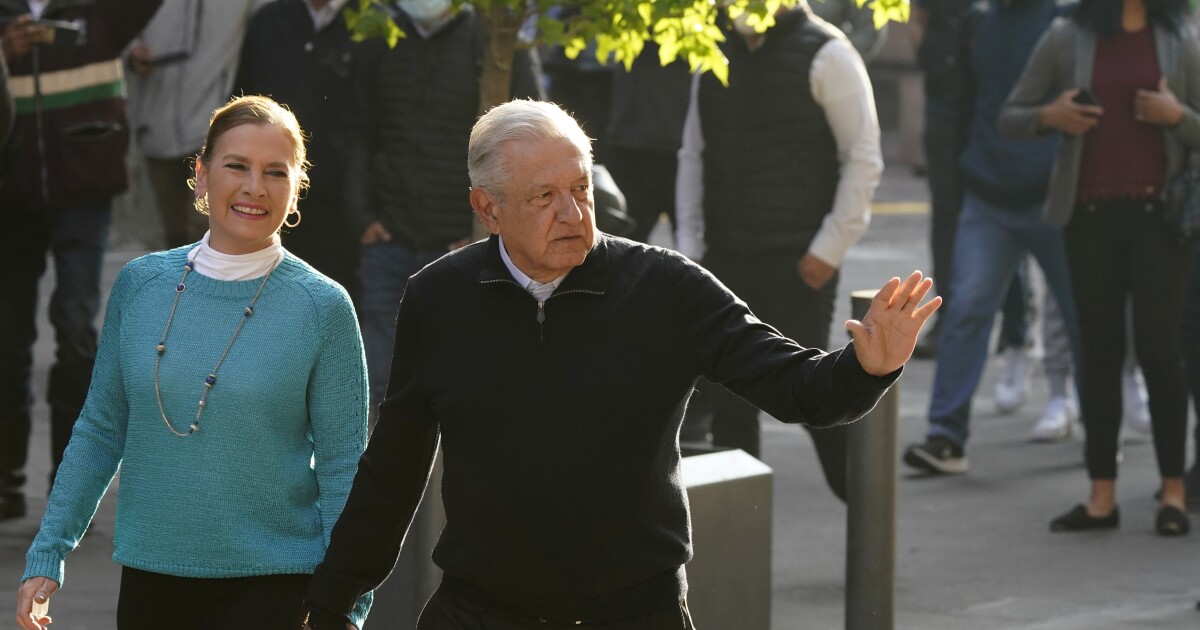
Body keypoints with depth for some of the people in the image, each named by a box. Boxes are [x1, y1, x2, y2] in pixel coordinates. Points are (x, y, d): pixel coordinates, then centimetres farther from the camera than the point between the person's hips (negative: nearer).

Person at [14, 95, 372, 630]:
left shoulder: (322, 307, -6)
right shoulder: (140, 285, 2)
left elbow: (343, 469, -3)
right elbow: (100, 431, 9)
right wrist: (47, 555, 4)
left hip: (270, 584, -3)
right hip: (150, 580, 3)